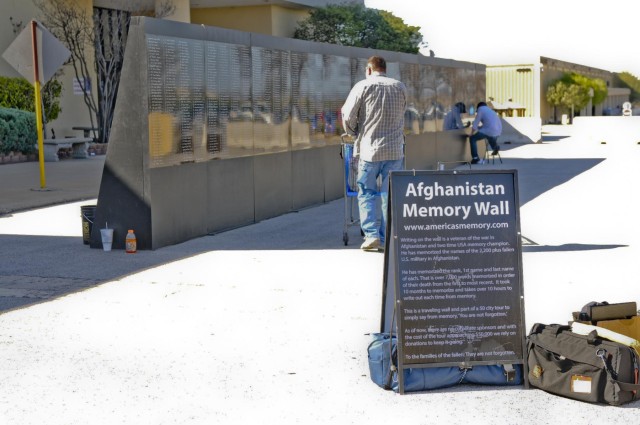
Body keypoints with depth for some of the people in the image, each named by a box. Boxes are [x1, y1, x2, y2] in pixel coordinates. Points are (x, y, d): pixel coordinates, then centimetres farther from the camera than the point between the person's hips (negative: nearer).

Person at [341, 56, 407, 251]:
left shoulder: (362, 86, -3)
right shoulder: (400, 87, 8)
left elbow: (348, 117, -5)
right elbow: (401, 115, 14)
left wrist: (355, 133, 13)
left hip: (369, 149, -2)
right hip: (395, 149, 2)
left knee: (366, 194, 7)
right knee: (390, 195, 7)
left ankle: (372, 234, -5)